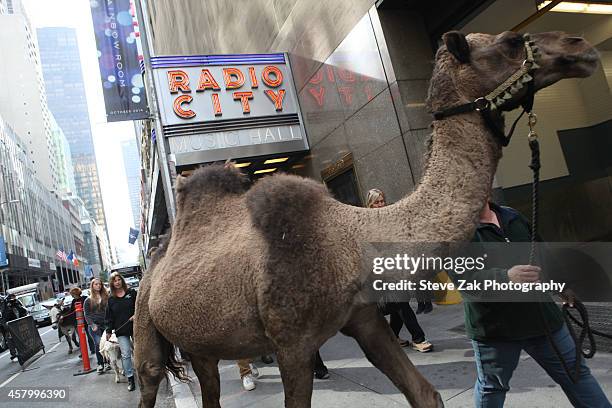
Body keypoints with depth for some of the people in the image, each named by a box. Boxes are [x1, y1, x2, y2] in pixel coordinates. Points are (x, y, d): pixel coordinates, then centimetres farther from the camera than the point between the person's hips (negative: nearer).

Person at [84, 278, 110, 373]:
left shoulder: (106, 297, 9)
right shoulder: (88, 300, 7)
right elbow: (87, 315, 5)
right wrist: (92, 325, -9)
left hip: (105, 324, 1)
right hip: (94, 326, -1)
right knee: (98, 344, -9)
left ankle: (106, 362, 13)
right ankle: (100, 364, 3)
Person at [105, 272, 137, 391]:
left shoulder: (131, 293, 1)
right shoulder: (111, 299, 7)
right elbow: (109, 316, 8)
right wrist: (109, 331, 4)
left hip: (135, 327, -1)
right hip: (121, 331, 1)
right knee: (125, 354, -5)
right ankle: (130, 379, 2)